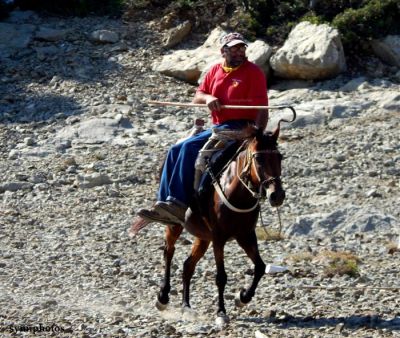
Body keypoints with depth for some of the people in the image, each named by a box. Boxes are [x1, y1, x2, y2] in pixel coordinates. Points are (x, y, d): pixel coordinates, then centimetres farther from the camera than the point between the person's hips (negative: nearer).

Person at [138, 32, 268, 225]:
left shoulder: (254, 72, -5)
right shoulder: (215, 71, 14)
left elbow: (262, 110, -11)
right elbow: (197, 98, 17)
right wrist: (207, 97, -8)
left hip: (240, 127, -7)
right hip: (218, 127, 7)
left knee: (189, 147, -25)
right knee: (175, 151, -7)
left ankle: (179, 204, -30)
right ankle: (163, 204, -12)